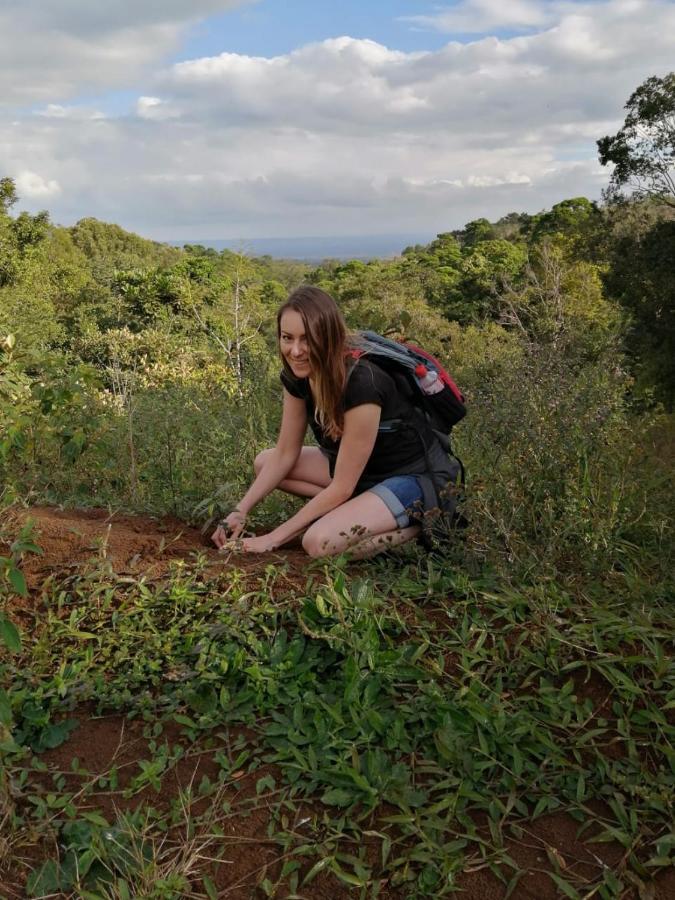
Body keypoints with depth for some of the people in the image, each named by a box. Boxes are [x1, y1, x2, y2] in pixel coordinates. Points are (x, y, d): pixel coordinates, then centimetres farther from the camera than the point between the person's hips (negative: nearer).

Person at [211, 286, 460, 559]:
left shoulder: (361, 383, -32)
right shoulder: (297, 375, -8)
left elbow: (341, 487, -27)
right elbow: (285, 455, 0)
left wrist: (274, 538, -23)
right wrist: (240, 511, -11)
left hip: (416, 478, -8)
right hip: (362, 469, 9)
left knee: (320, 543, -29)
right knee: (263, 463, 1)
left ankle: (415, 524, -6)